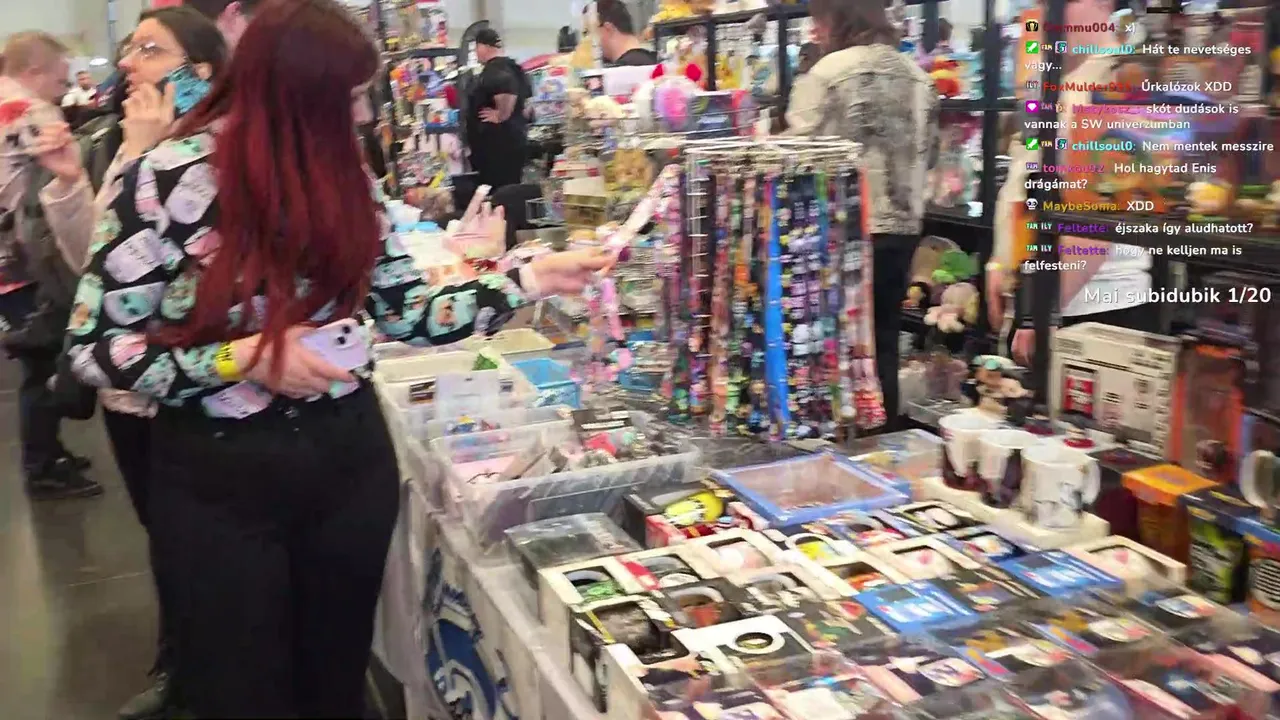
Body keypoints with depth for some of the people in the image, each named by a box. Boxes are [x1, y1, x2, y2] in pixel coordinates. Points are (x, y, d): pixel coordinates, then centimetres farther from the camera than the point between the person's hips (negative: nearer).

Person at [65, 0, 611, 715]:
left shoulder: (346, 179, 1)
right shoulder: (170, 181, -15)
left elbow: (411, 312, 0)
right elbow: (93, 347, -12)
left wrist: (534, 279, -6)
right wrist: (242, 358, -21)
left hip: (350, 457, 4)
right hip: (221, 477, -4)